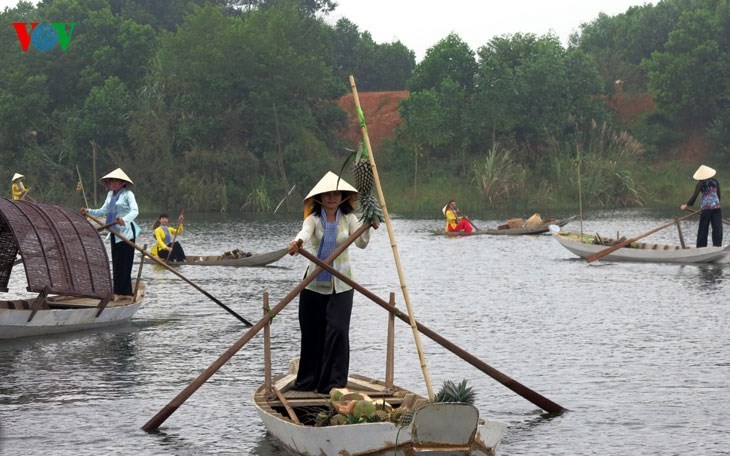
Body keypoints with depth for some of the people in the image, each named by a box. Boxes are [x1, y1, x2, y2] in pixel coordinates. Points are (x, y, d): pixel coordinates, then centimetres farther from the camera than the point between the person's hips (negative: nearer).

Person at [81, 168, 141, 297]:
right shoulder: (110, 194, 13)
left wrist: (124, 220, -41)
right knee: (116, 263, 10)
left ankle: (125, 292, -7)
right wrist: (89, 211, 2)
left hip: (126, 232, -8)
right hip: (115, 233, 8)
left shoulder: (128, 194, -10)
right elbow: (103, 211, 16)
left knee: (124, 263, -9)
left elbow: (135, 211, -23)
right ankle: (118, 291, 16)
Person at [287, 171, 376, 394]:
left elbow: (361, 243, -9)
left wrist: (367, 225, -28)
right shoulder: (314, 219, -4)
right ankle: (308, 381, 20)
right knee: (312, 333, 5)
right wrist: (297, 242, -50)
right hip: (315, 283, 0)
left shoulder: (348, 219, 3)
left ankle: (334, 382, -5)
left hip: (341, 285, 1)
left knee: (338, 330, -10)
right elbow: (305, 232, -27)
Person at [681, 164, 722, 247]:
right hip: (716, 206, 1)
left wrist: (686, 205, 3)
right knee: (717, 228, 4)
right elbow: (719, 195, 10)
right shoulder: (715, 182, 4)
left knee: (703, 228, 7)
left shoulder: (700, 184, -3)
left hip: (705, 208, -1)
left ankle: (701, 246, 9)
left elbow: (694, 196, -6)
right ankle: (717, 244, -1)